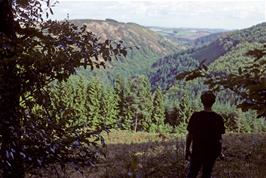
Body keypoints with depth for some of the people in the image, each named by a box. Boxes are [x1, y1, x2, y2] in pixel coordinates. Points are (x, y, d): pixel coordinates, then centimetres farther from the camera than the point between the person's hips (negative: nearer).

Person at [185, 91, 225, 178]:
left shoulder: (196, 116, -12)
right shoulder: (218, 118, -7)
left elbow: (190, 135, -9)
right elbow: (219, 138, -1)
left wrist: (187, 150, 2)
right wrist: (219, 151, 14)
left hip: (197, 151, -1)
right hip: (211, 152, 1)